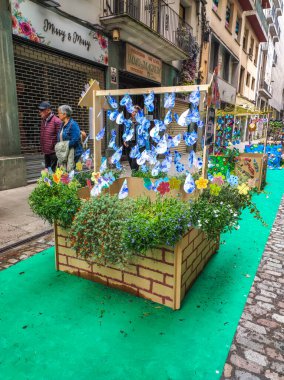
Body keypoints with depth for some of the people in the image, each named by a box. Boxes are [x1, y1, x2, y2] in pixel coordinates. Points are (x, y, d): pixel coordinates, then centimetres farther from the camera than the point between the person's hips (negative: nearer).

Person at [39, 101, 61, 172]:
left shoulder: (56, 121, -12)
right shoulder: (43, 121, 14)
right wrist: (42, 148, 18)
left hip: (54, 152, -8)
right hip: (46, 152, 8)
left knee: (54, 171, -5)